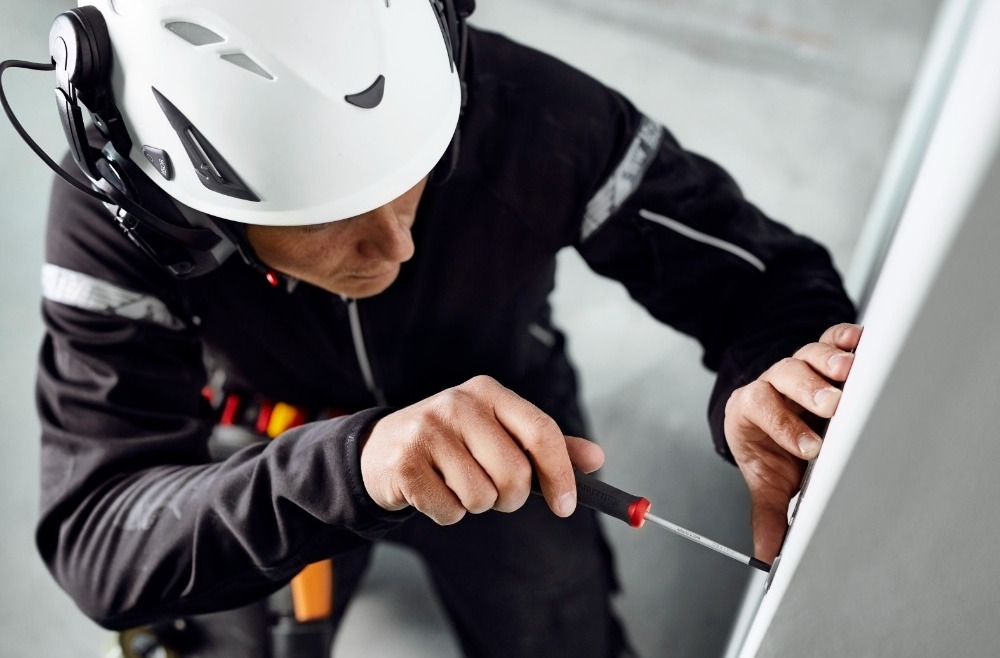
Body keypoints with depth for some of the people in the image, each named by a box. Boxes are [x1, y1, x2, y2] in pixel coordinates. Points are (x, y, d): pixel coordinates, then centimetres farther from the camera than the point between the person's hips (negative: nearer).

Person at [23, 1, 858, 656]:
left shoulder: (533, 118, -32)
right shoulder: (114, 220, -31)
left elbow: (767, 279, -22)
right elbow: (94, 542, -35)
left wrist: (776, 379, -47)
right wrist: (343, 465, -55)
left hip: (501, 430, 1)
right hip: (272, 456, 1)